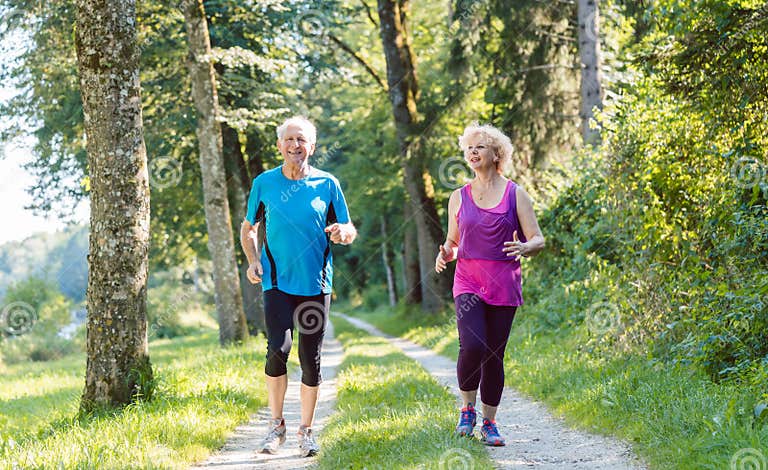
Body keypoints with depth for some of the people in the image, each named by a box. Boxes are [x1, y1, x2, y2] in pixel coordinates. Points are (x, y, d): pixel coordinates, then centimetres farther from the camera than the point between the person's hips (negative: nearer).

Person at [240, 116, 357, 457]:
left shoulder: (327, 184, 4)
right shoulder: (264, 183, 5)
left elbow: (349, 230, 8)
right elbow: (248, 228, 17)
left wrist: (343, 233, -16)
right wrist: (253, 261, 0)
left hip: (316, 284, 1)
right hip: (278, 282, -1)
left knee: (311, 359, 3)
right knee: (278, 348, -17)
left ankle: (306, 430, 17)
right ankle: (276, 424, 0)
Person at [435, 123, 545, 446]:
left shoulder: (515, 195, 3)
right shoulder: (459, 197, 10)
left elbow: (538, 239, 1)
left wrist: (524, 247, -22)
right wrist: (444, 255, -4)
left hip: (503, 283, 0)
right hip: (468, 282, 1)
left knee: (494, 355, 2)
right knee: (472, 346, -19)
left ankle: (489, 423, 15)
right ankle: (467, 409, 4)